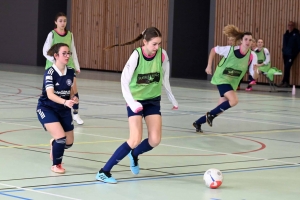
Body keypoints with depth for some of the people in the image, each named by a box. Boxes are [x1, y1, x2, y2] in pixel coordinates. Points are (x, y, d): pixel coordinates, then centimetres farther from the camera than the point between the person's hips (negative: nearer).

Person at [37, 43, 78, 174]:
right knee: (61, 137, -22)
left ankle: (54, 144, 46)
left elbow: (72, 92, 3)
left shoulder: (70, 72, -5)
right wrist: (65, 102, -49)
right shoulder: (50, 73, -22)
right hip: (47, 108, -6)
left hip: (63, 109, 6)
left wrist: (74, 99, -20)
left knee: (69, 142, 9)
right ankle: (56, 165, 4)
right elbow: (50, 95, -33)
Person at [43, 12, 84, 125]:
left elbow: (73, 52, 12)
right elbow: (45, 51, -8)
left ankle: (75, 114, 3)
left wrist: (76, 67, 10)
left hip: (68, 65, 3)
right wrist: (55, 60, -21)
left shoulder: (70, 35, 5)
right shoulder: (52, 34, -6)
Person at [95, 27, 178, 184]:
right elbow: (124, 81, -20)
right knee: (135, 140, -18)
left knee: (155, 140, -6)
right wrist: (131, 103, -31)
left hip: (153, 100, 4)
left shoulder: (162, 55, -10)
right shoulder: (136, 55, -21)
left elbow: (165, 80, 5)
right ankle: (104, 172, -10)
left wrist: (173, 101, 13)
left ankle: (134, 155, 29)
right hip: (136, 101, -4)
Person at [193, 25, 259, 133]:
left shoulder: (252, 56, -12)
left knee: (220, 110, 7)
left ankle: (198, 122, 28)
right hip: (222, 78, -5)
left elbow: (254, 76, -10)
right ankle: (210, 115, -9)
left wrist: (255, 70, -33)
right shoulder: (231, 49, -19)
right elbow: (213, 50, -3)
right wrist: (209, 66, -5)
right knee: (234, 100, -28)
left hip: (232, 83, 5)